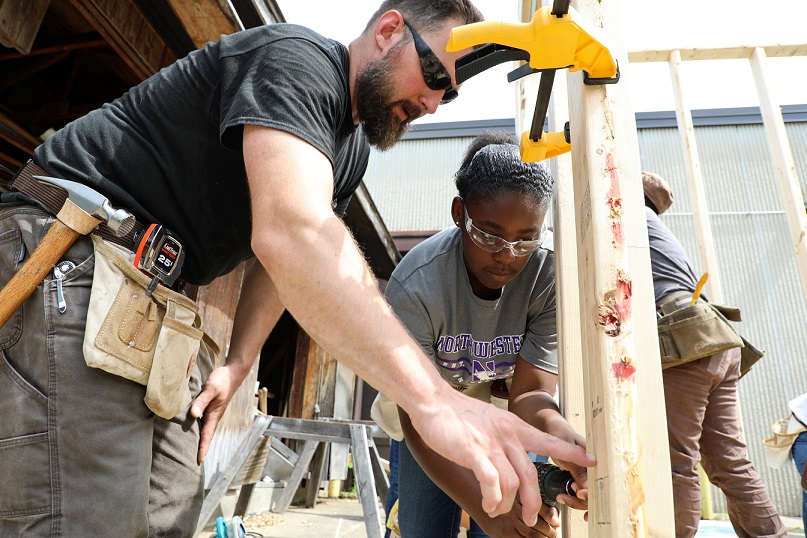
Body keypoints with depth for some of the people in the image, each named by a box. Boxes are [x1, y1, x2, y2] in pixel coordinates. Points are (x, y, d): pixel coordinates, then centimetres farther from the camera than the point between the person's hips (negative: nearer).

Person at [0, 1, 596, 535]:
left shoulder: (353, 147, 12)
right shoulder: (297, 59, -18)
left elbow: (294, 261, 16)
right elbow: (290, 232, -37)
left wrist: (236, 367, 5)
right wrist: (433, 399, -43)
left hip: (157, 305, 9)